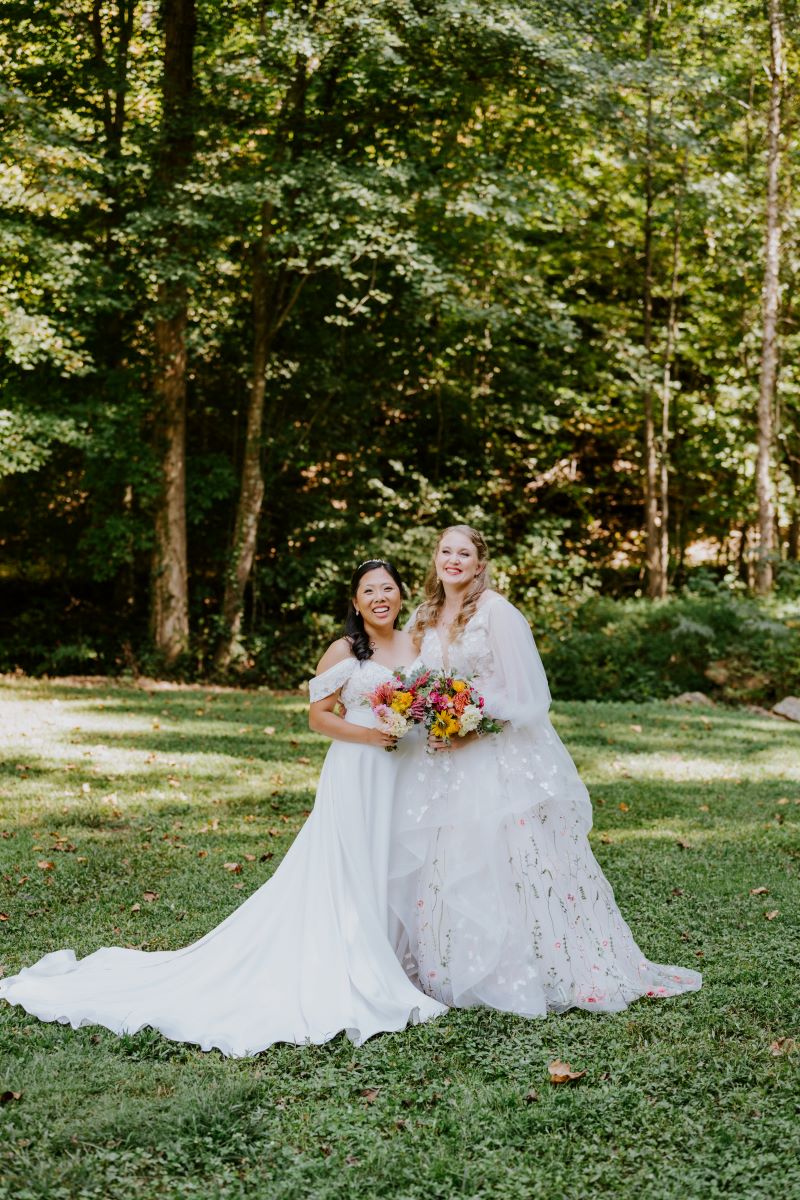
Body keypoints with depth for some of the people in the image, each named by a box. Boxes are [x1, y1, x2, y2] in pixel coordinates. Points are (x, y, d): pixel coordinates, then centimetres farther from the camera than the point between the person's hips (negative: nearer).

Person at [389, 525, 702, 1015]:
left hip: (502, 759, -6)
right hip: (443, 766, 6)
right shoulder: (424, 619, 11)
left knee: (503, 862, -6)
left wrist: (472, 726, -17)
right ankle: (455, 972, 16)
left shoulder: (497, 612, -9)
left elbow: (525, 695, -12)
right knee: (444, 870, 5)